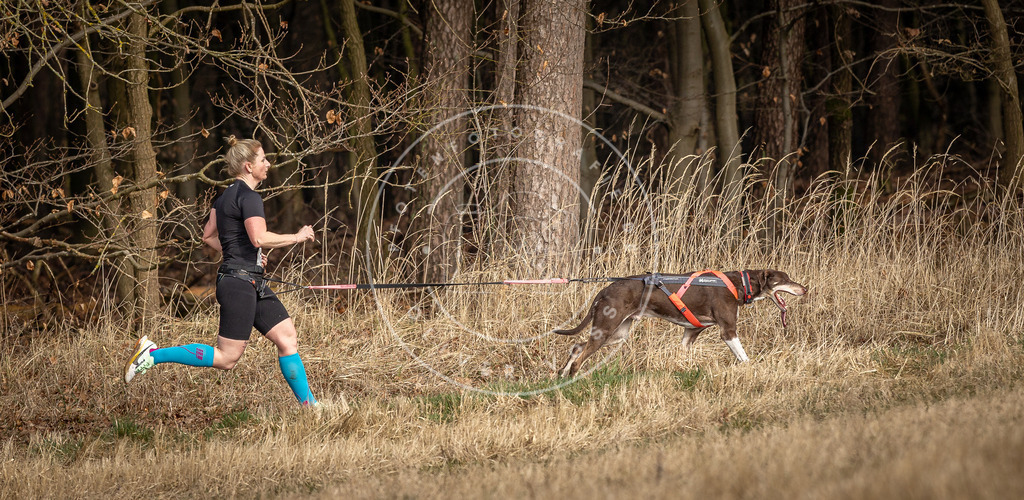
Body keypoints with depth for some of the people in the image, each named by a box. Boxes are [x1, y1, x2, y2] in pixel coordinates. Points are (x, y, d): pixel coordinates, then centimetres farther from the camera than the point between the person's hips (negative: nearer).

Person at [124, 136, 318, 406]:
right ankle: (154, 354, -2)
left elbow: (209, 236, 21)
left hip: (252, 285, 10)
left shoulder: (226, 196, 15)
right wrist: (297, 237, -15)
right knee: (226, 357, -6)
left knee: (288, 338, 7)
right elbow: (260, 238, -27)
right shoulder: (249, 197, -15)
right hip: (240, 284, -10)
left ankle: (308, 404, 9)